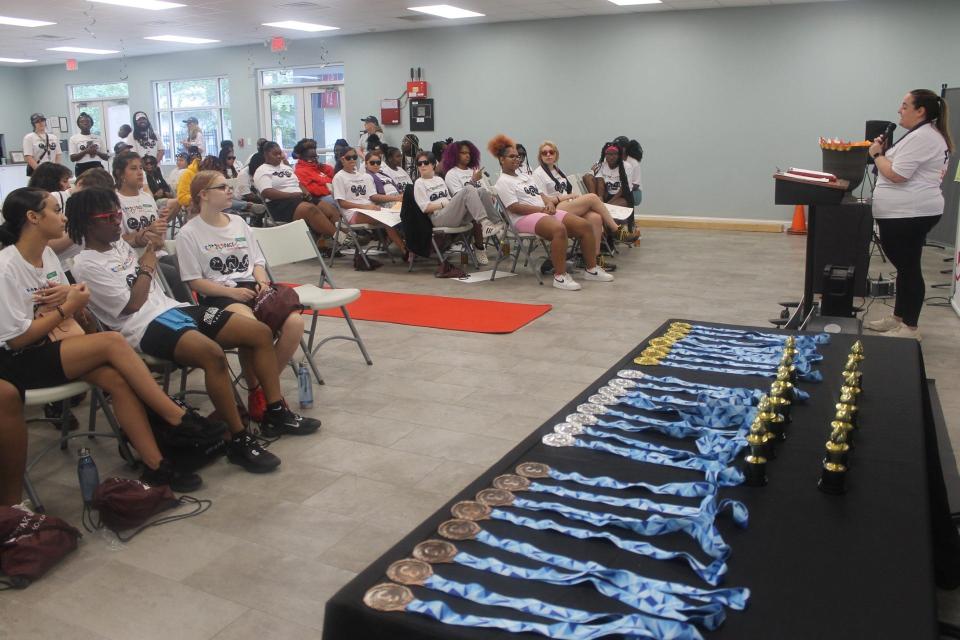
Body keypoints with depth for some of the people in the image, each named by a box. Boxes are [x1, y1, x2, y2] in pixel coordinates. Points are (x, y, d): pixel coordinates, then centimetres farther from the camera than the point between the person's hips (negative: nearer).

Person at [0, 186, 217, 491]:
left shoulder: (47, 254, 8)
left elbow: (66, 306, 13)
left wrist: (72, 295, -10)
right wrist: (68, 306, -13)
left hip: (50, 346, 7)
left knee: (117, 379, -23)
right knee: (112, 342, -29)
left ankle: (155, 465, -23)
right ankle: (177, 417, -20)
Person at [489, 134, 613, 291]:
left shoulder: (525, 176, 25)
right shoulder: (503, 182, -2)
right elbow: (514, 208, -13)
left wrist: (549, 203, 0)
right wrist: (542, 209, -14)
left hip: (545, 212, 9)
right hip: (525, 218, -9)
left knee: (585, 225, -6)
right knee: (559, 229, -39)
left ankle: (591, 269, 2)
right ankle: (560, 276, -34)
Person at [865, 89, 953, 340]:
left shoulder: (921, 137, -17)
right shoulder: (927, 134, 19)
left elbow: (896, 175, -22)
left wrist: (877, 154, -7)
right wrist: (885, 152, 9)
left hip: (909, 214, -11)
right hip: (905, 213, 11)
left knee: (909, 268, -5)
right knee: (905, 266, 16)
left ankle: (910, 328, 2)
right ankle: (899, 317, 26)